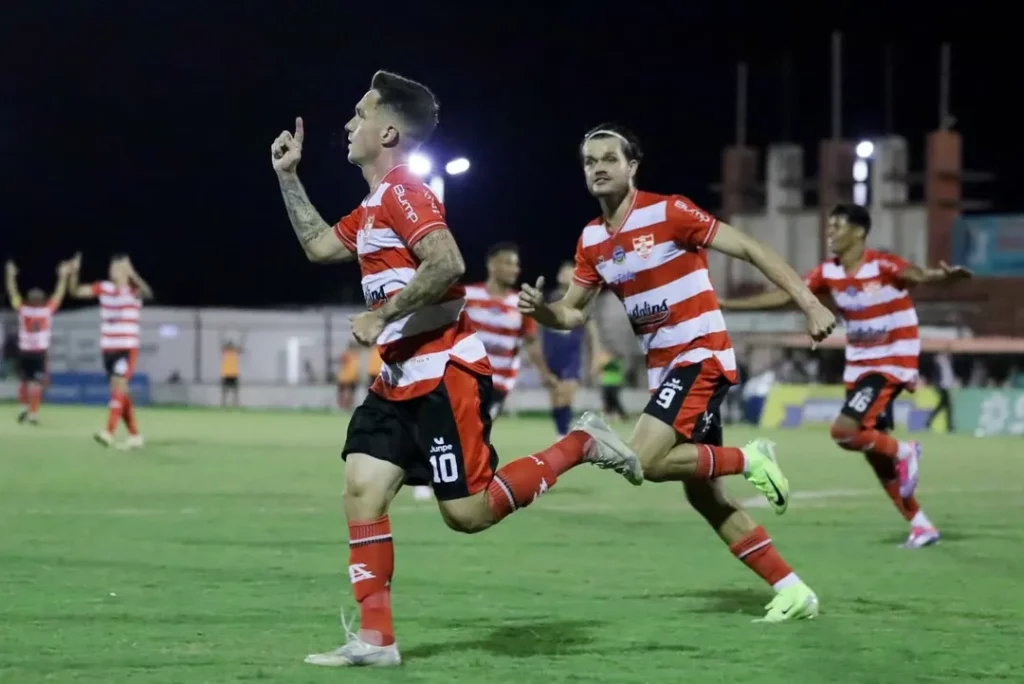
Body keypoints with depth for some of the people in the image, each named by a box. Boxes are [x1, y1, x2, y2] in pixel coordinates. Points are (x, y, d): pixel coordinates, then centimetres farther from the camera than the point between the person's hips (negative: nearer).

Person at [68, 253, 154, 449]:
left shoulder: (134, 290, -8)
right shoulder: (104, 287, 4)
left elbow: (147, 292, -31)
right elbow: (75, 291, 1)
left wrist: (132, 274, -44)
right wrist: (74, 272, -17)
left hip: (127, 347, -5)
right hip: (108, 347, 5)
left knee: (119, 387, -18)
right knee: (121, 392, 9)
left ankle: (108, 432, -25)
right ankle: (134, 435, 17)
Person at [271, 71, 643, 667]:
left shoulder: (403, 192, -13)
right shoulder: (373, 207, 17)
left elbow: (448, 264, -27)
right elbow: (319, 246, 31)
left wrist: (381, 315, -20)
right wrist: (288, 176, 27)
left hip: (444, 376, -10)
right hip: (400, 380, 10)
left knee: (468, 512, -9)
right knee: (362, 492, -2)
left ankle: (581, 445, 6)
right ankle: (375, 638, -3)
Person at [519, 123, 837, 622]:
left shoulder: (668, 212, -13)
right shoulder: (592, 239, 7)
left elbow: (750, 249, -13)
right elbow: (573, 313, 14)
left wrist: (810, 304, -20)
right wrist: (540, 309, -10)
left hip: (700, 356, -8)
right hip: (663, 369, 8)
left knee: (644, 460, -24)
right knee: (704, 497, 6)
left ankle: (750, 460, -4)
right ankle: (793, 591, 13)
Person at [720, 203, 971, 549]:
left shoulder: (883, 265, -18)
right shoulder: (829, 272, 2)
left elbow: (918, 274, -37)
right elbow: (784, 295, 7)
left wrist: (944, 275, -60)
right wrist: (728, 304, 4)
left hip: (893, 363, -8)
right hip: (859, 367, 8)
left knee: (844, 431, -21)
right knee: (874, 449, 6)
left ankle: (903, 452, 4)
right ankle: (920, 525, 14)